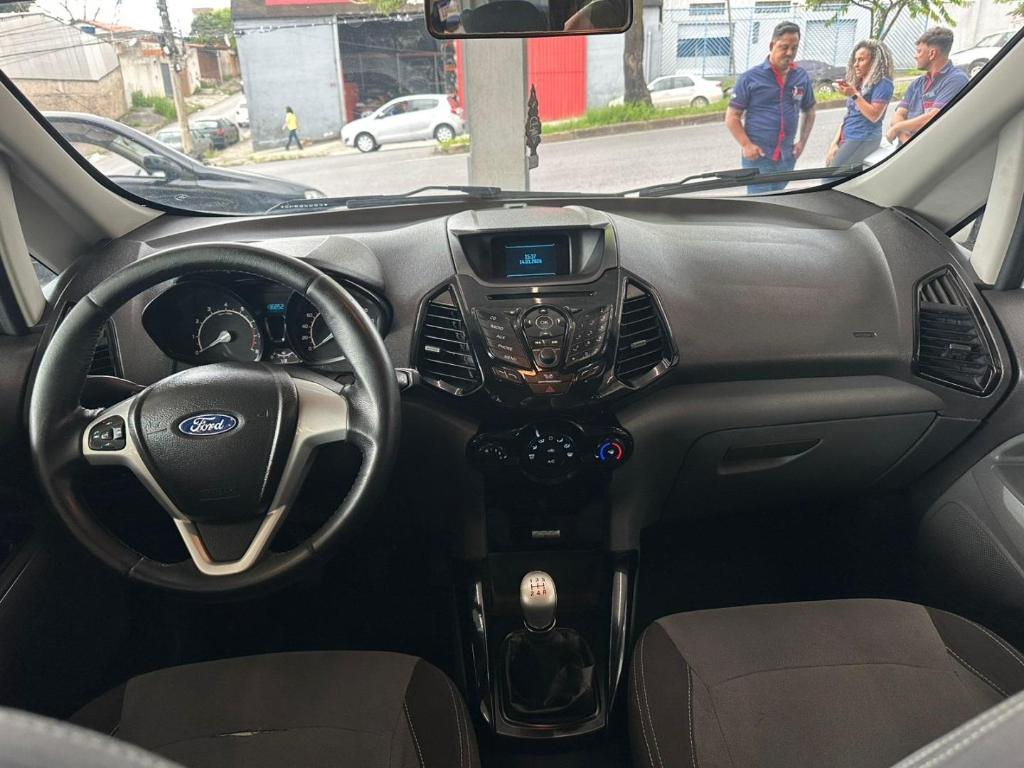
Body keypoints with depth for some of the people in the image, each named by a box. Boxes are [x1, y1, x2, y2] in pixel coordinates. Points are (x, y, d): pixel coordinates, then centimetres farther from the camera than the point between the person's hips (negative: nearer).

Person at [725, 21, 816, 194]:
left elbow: (809, 111, 20)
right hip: (758, 157, -5)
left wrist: (803, 141, 6)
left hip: (787, 157, 5)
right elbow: (732, 117, -5)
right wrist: (746, 145, -16)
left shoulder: (802, 77, 7)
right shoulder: (751, 77, -5)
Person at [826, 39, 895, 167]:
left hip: (864, 139, -8)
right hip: (846, 138, 8)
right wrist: (835, 143, 9)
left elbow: (874, 116, -15)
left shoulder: (882, 83, -5)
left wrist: (854, 95, -18)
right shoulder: (857, 83, 20)